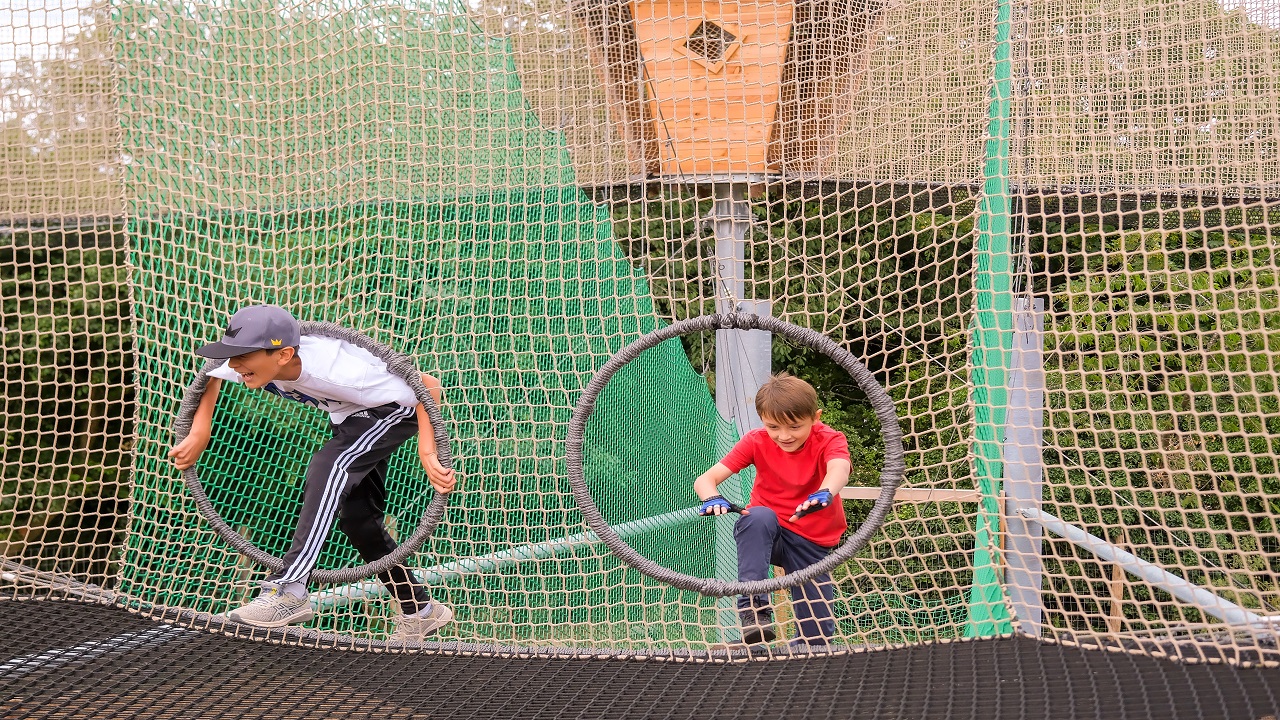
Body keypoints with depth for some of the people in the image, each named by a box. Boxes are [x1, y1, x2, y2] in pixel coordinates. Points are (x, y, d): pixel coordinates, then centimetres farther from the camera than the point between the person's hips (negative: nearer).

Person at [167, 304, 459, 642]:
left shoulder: (333, 371, -42)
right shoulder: (259, 362, -23)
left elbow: (427, 385, -36)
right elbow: (212, 376, 2)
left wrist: (427, 454, -42)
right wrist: (200, 434, -10)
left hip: (397, 408, -8)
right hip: (350, 417, 9)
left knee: (327, 465, -31)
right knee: (356, 516, 9)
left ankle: (289, 589, -34)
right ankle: (420, 612, 24)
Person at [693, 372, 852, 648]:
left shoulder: (829, 440, -15)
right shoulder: (757, 441, -10)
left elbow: (839, 469, -40)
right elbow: (705, 479, -18)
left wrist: (824, 494, -64)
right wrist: (712, 499, -43)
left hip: (813, 542, 0)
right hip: (765, 532, 0)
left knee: (817, 638, -7)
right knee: (759, 516, -37)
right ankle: (753, 606, -33)